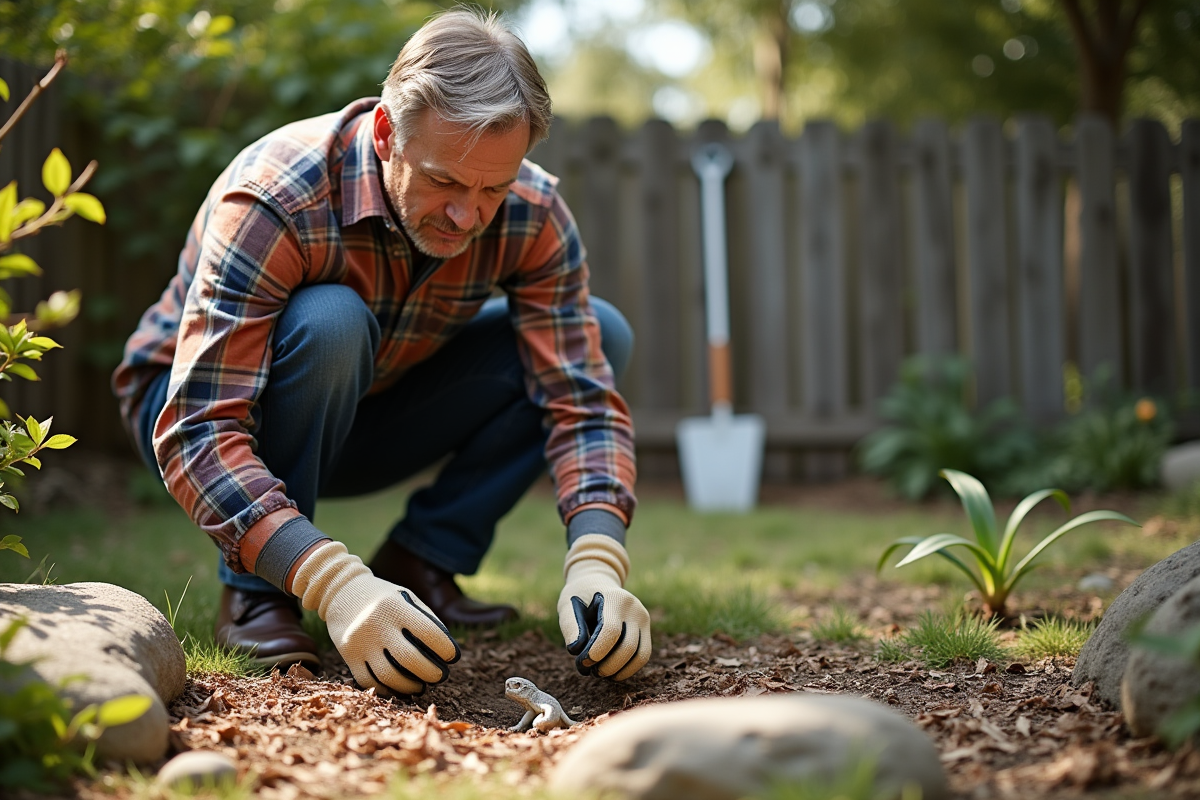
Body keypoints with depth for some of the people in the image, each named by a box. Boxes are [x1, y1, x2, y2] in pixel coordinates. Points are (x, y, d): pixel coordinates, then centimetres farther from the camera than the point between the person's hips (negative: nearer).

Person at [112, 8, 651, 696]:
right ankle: (254, 591, -19)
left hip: (362, 419, 5)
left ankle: (419, 562, -6)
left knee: (601, 334, -11)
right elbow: (198, 433, -41)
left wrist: (598, 564, -41)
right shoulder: (275, 202, -35)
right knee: (328, 322, -38)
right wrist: (334, 582, -55)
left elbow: (581, 398, -22)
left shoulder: (532, 216, -21)